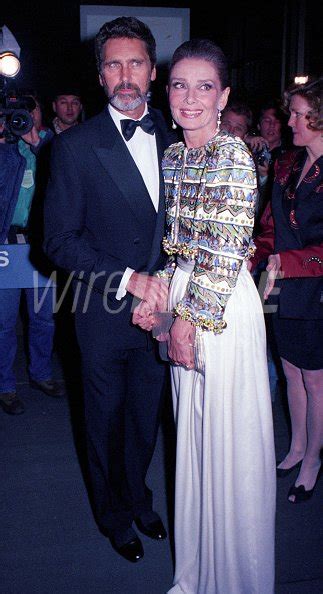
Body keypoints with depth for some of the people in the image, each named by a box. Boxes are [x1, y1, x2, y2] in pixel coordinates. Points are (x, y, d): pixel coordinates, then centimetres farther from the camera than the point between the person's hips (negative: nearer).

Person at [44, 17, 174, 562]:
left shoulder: (172, 138, 3)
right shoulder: (75, 146, -10)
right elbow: (60, 240, -12)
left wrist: (165, 284, -3)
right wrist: (126, 278, -20)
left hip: (157, 307, 4)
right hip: (105, 313, -3)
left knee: (146, 419, 19)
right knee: (106, 423, 15)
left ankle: (138, 499, 46)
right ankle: (114, 515, 40)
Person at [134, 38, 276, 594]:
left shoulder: (233, 154, -13)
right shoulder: (172, 154, 10)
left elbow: (226, 251, -16)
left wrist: (189, 318, -14)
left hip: (222, 308, -8)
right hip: (184, 303, 8)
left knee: (227, 440, 4)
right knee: (192, 432, 17)